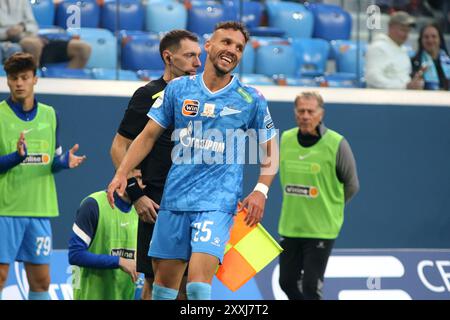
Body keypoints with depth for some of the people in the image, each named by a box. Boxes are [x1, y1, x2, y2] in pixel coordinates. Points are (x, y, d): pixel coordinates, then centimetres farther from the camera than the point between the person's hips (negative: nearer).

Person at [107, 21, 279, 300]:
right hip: (175, 199, 3)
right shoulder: (178, 88, 6)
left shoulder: (251, 100, 2)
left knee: (199, 280, -20)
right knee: (164, 281, 6)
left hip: (218, 201, -3)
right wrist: (122, 174, -1)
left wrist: (261, 190, -6)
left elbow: (270, 150, 9)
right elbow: (149, 135, 10)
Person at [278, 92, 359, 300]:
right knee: (287, 282, 10)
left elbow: (352, 185, 0)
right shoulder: (286, 139, 3)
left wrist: (329, 208, 5)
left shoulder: (336, 144, -11)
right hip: (290, 226, 5)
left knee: (310, 287, -7)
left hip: (321, 229, -5)